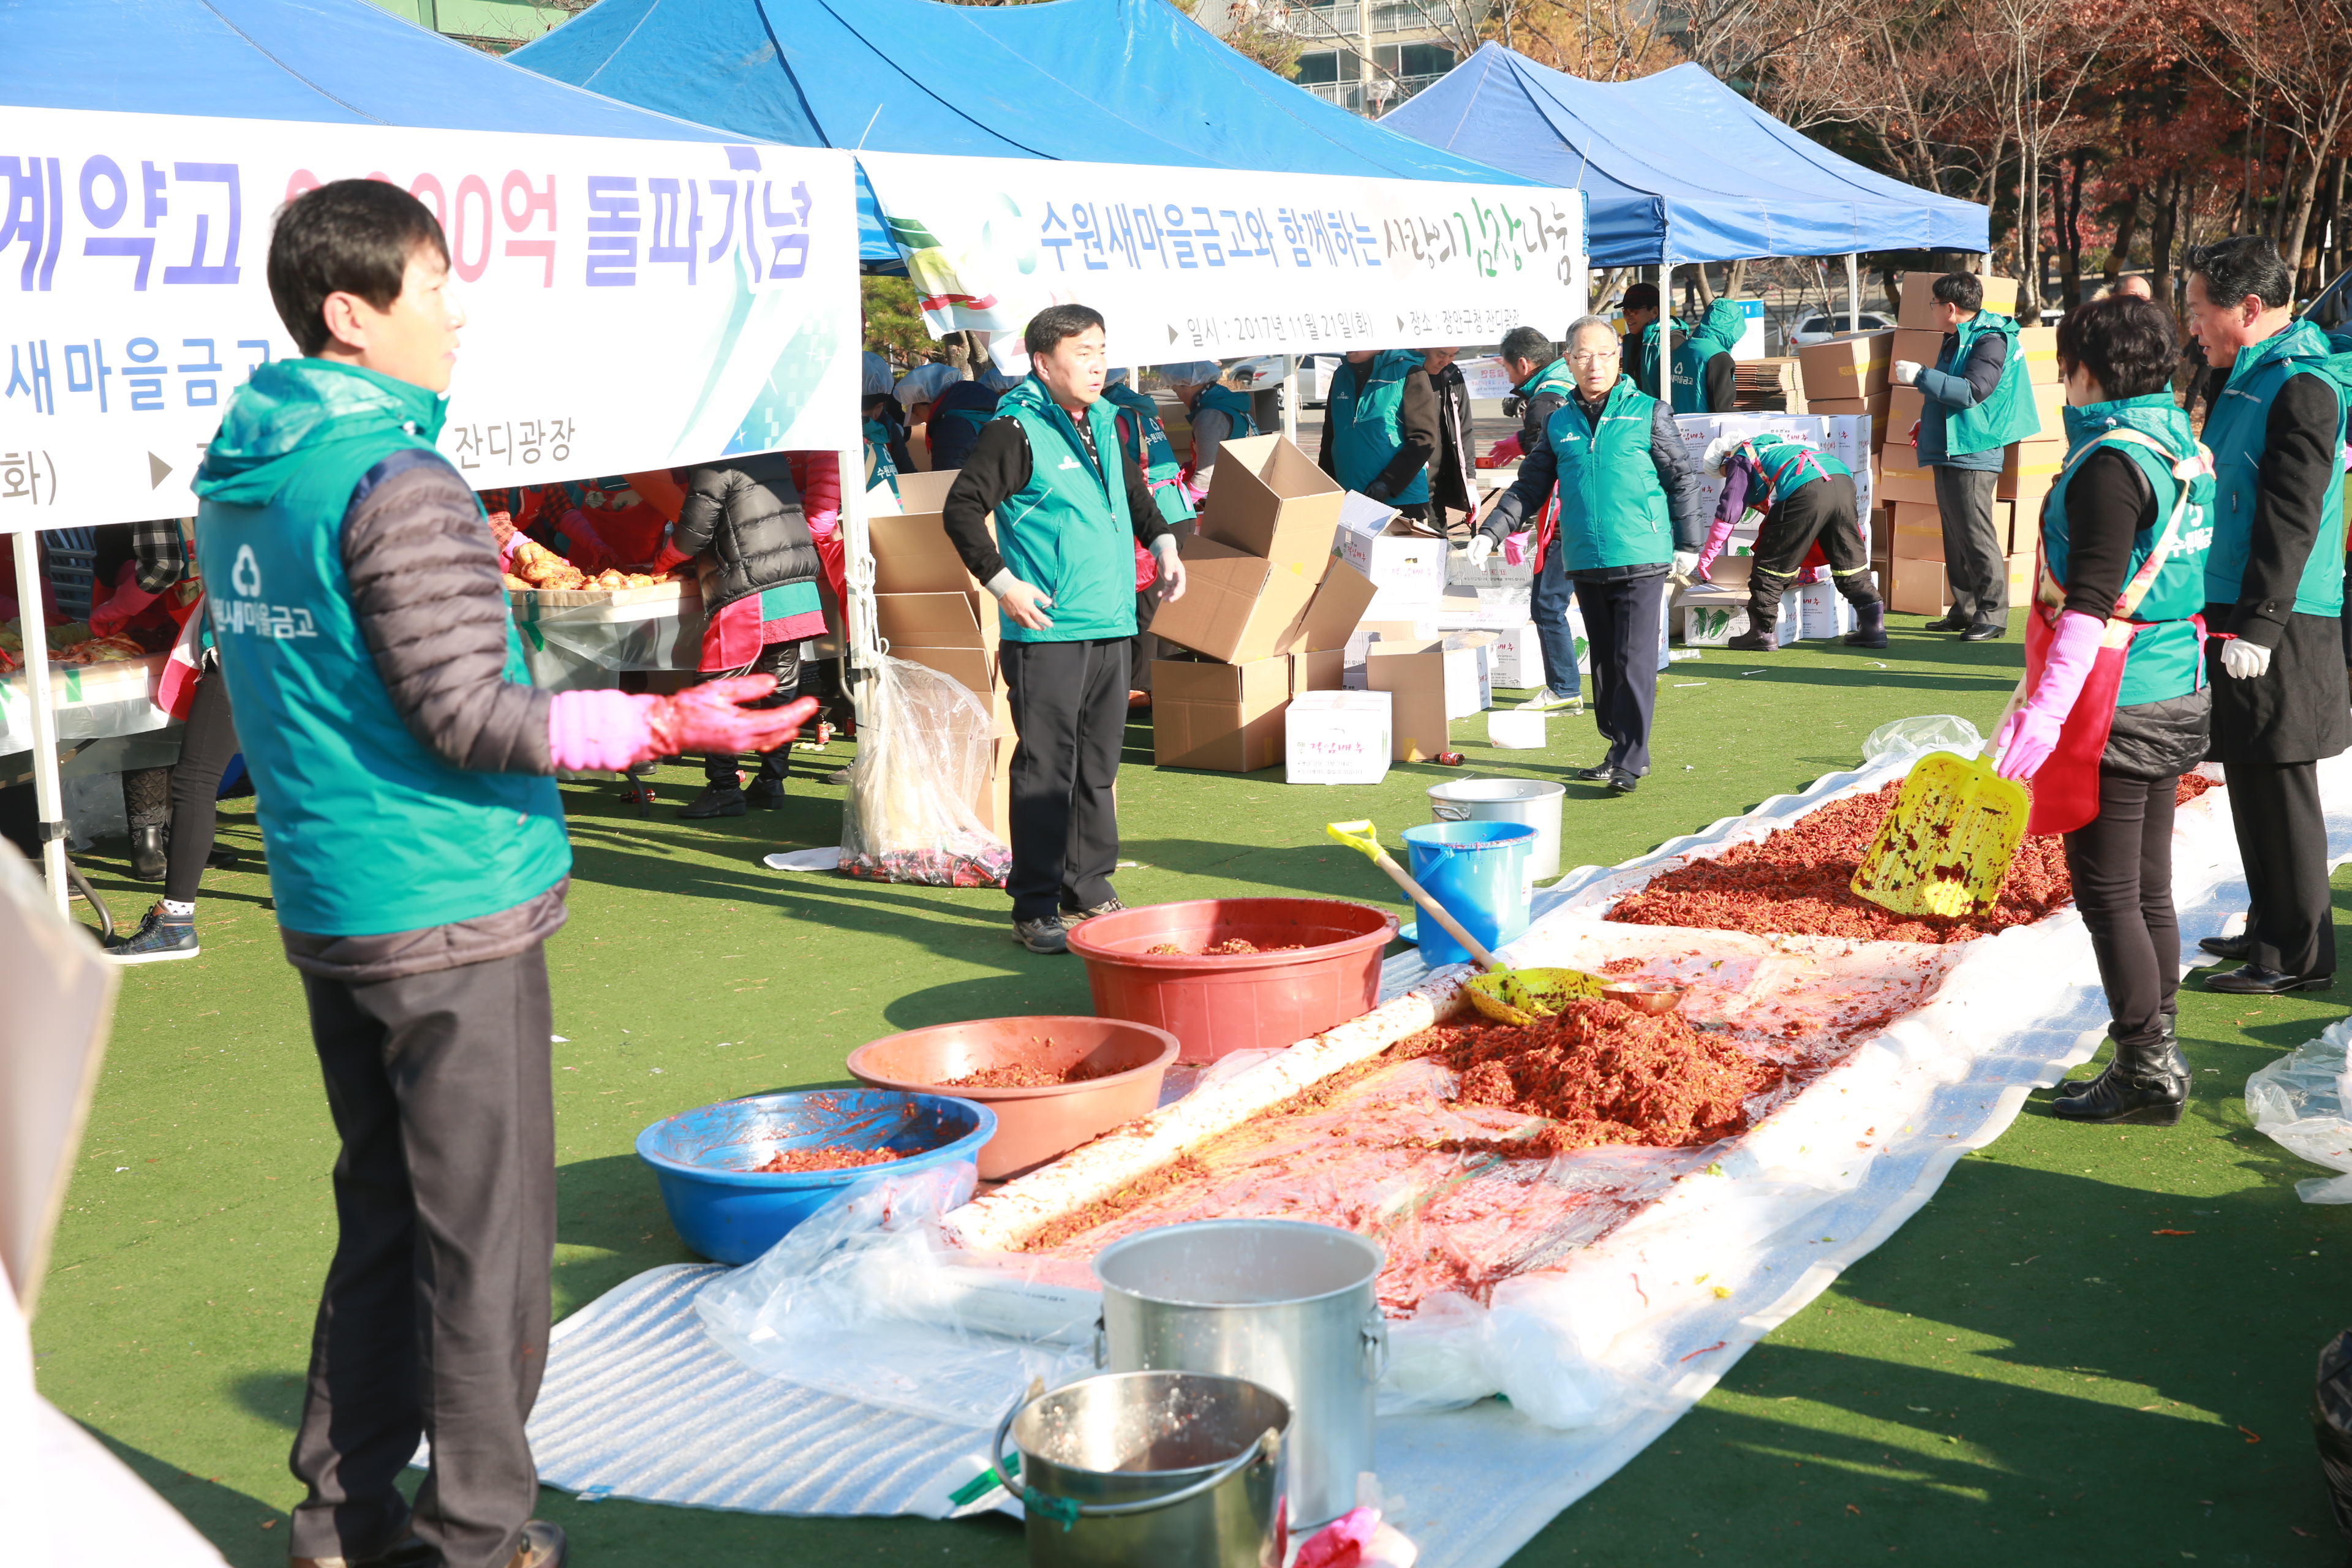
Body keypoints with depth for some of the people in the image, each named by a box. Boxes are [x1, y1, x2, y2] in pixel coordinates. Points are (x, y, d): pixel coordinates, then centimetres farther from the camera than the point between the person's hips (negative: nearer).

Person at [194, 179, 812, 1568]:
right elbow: (465, 716, -20)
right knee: (486, 1234, 3)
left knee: (382, 1213, 19)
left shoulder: (240, 474, 10)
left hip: (326, 911, 9)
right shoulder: (399, 481, -18)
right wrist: (665, 725, -22)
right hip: (448, 915, -9)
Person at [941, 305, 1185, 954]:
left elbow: (1132, 489, 33)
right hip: (1047, 632, -8)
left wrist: (1162, 542, 21)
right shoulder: (1016, 430, -9)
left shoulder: (1103, 422, 14)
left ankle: (1089, 888, 25)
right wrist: (1002, 581, -17)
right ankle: (1035, 908, 2)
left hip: (1112, 629, 8)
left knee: (1098, 766, 14)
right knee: (1045, 769, -5)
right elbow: (962, 508, -12)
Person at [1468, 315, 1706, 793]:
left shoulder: (1648, 413, 1)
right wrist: (1489, 533, 7)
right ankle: (1621, 749, 22)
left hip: (1641, 561, -4)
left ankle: (1629, 763, -5)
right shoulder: (1559, 424, 11)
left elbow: (1683, 479, 4)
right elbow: (1530, 487, 16)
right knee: (1604, 662, 11)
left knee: (1634, 662, -8)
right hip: (1585, 563, 4)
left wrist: (1688, 545, 2)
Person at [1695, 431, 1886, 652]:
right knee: (1849, 561, 16)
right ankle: (1874, 627, 15)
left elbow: (1728, 512, 10)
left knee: (1772, 563, 5)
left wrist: (1707, 555, 15)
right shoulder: (1774, 443, 40)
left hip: (1807, 492, -7)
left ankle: (1762, 632, 7)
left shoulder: (1740, 459, 18)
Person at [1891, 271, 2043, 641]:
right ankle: (1965, 610, 17)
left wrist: (1920, 376, -24)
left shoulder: (1990, 341, -12)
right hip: (1949, 452, 10)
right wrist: (1928, 423, 25)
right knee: (1955, 535, 11)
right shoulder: (1956, 340, 17)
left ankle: (1993, 615, -7)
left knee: (1976, 535, -10)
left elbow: (1972, 391, -25)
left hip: (1974, 453, -10)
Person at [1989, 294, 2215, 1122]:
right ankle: (2157, 1060, 22)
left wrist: (2045, 711, -23)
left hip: (2116, 709, -9)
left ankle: (2146, 1070, 3)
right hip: (2176, 699, 9)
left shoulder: (2111, 462, -17)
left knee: (2108, 892, -2)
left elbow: (2090, 602, -22)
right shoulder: (2186, 449, 11)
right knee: (2149, 889, 15)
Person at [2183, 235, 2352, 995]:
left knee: (2278, 788, -4)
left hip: (2277, 627, -10)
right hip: (2240, 615, 10)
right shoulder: (2252, 377, 15)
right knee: (2253, 782, 16)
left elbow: (2291, 517, -21)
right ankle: (2270, 929, 27)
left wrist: (2258, 624, -23)